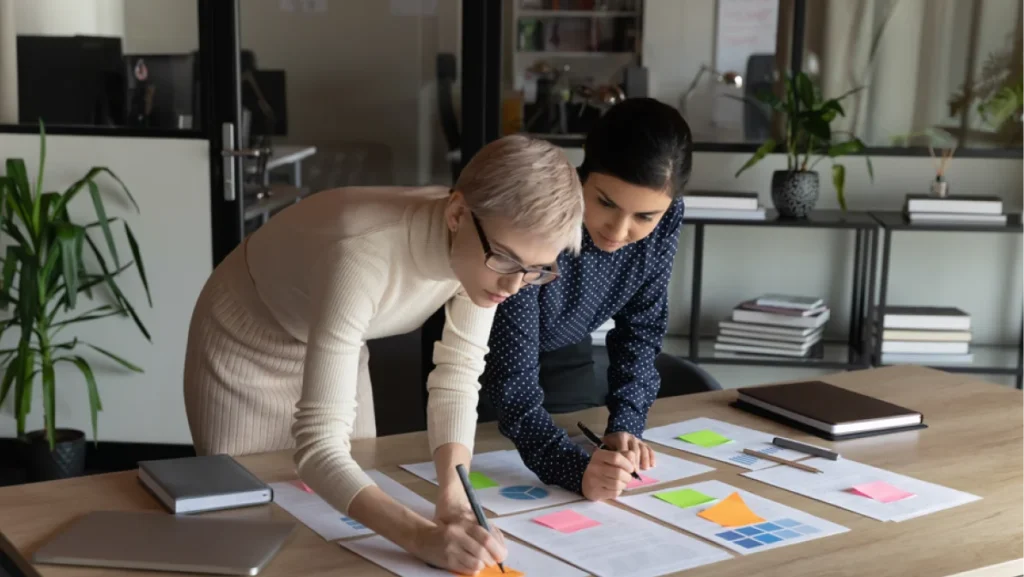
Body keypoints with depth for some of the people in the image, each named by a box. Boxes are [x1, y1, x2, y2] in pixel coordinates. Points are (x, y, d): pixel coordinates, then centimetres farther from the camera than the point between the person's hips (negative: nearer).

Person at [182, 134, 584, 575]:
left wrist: (453, 500, -32)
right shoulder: (364, 257, -42)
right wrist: (422, 537, -57)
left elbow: (457, 377, -17)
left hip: (333, 348, 6)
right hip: (246, 351, -5)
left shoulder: (484, 249, -23)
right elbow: (317, 445, -44)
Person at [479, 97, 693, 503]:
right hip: (487, 362, -4)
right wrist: (575, 468, -52)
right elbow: (512, 381, -38)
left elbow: (640, 331, -10)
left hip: (566, 361, 4)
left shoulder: (664, 221, -23)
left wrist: (625, 425, -24)